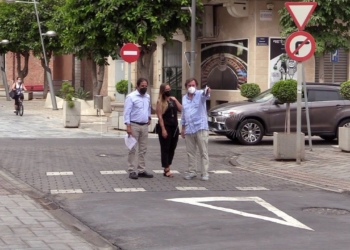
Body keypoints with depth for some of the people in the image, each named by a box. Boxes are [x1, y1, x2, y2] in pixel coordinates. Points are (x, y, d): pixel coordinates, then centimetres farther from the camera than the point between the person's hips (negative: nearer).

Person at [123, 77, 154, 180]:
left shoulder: (147, 97, 11)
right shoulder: (131, 97, -10)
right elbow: (127, 112, -14)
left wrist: (149, 117, 14)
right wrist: (128, 126, -20)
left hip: (144, 126, 7)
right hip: (134, 125, -7)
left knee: (143, 149, 9)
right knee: (132, 149, -3)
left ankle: (141, 170, 14)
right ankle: (132, 171, 0)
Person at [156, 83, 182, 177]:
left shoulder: (173, 99, 12)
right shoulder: (160, 102, -5)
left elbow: (181, 109, 4)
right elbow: (160, 116, -11)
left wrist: (175, 101, -2)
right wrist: (163, 129, -17)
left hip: (175, 127, 6)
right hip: (165, 127, -6)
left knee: (172, 148, 9)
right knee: (165, 149, -1)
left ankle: (168, 167, 18)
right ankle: (166, 170, 0)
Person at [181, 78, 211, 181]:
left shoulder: (200, 94, -2)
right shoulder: (184, 98, 15)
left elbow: (205, 95, -28)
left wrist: (207, 92, -52)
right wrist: (183, 128, 18)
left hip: (200, 128, -5)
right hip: (188, 129, 6)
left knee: (203, 152, -3)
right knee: (190, 152, 10)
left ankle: (205, 173, -1)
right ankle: (192, 171, 18)